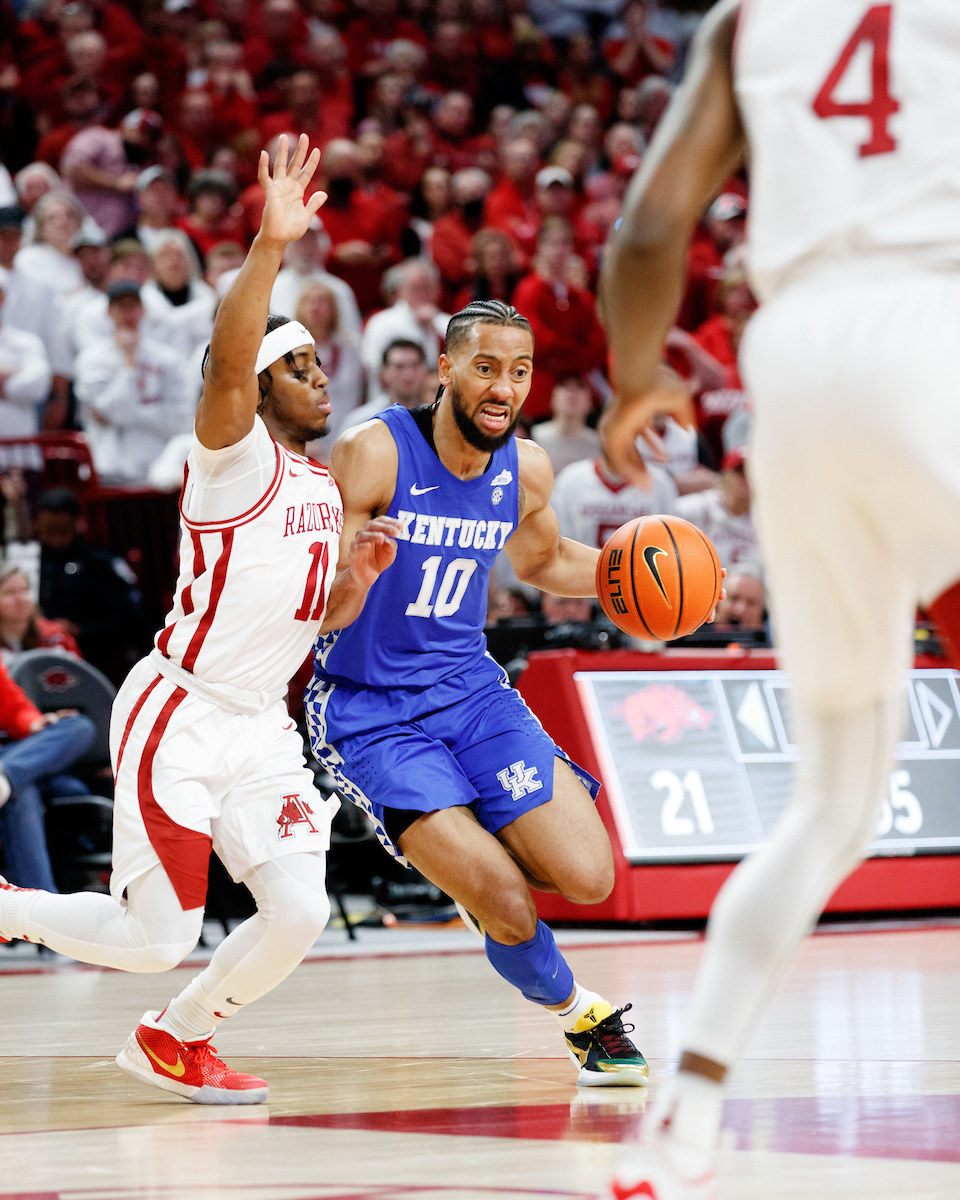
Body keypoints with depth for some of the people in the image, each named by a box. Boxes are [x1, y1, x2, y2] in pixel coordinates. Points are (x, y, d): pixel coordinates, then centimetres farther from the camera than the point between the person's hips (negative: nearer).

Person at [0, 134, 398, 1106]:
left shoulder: (324, 489, 13)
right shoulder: (235, 453, -10)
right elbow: (229, 358, -32)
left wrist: (358, 574, 1)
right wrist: (271, 246, -43)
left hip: (261, 728, 7)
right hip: (177, 721, -7)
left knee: (300, 909, -9)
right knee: (156, 939, -6)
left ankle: (174, 1039, 16)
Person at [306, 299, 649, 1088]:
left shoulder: (525, 470, 0)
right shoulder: (375, 453, -17)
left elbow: (545, 562, 23)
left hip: (471, 689, 5)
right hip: (369, 712, -5)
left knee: (588, 878, -11)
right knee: (507, 908, -19)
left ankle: (471, 851, 21)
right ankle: (580, 1012, 11)